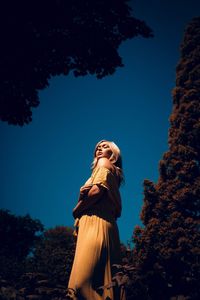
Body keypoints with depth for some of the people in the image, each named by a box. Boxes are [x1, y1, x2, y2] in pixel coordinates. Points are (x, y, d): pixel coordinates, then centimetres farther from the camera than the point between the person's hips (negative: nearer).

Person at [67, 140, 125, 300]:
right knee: (104, 278, 1)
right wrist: (84, 194, 4)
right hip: (107, 225, 9)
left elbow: (97, 190, -12)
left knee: (83, 279, -20)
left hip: (96, 223, -9)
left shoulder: (104, 164, 6)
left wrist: (76, 210, -2)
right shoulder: (113, 173, 31)